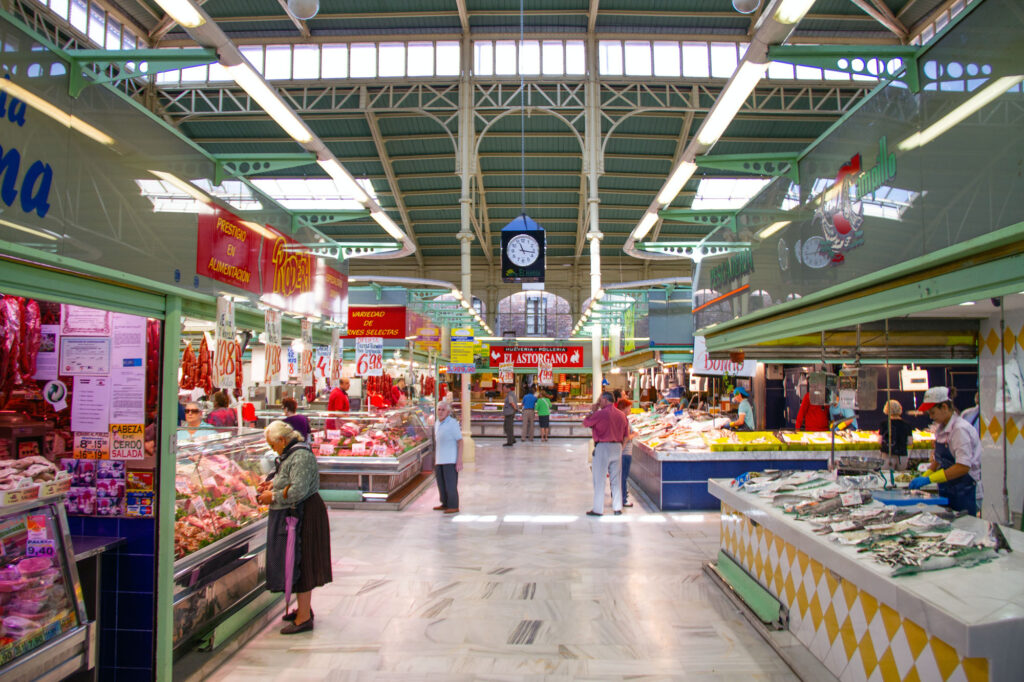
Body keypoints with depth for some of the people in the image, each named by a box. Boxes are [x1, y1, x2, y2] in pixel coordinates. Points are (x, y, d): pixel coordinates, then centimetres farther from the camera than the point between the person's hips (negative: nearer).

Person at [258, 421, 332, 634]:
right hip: (291, 515, 10)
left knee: (299, 564, -4)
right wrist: (272, 484, 8)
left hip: (302, 516, -10)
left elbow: (298, 490, -26)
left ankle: (304, 618, 4)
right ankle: (304, 608, 32)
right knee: (295, 563, 18)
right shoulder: (289, 454, 12)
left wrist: (273, 496, -15)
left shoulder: (301, 456, -20)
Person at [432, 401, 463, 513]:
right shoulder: (437, 422, 11)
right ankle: (445, 504, 26)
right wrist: (435, 458, 19)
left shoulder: (453, 423, -11)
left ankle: (453, 506, 3)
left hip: (450, 460, -8)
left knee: (450, 483, -4)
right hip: (439, 460, 8)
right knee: (441, 483, 13)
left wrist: (459, 460, -16)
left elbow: (460, 441, -12)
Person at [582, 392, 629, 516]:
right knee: (616, 480, 12)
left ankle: (598, 509, 6)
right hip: (617, 447, 6)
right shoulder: (622, 415, 7)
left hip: (603, 447, -6)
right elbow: (626, 436, 10)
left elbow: (585, 423, -1)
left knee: (599, 480, 2)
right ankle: (617, 508, 17)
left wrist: (593, 411, 7)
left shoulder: (600, 414, -13)